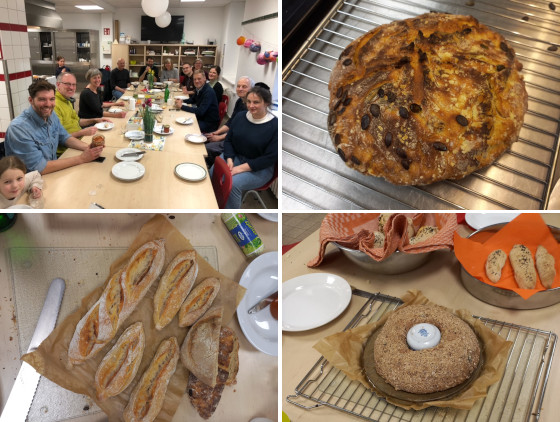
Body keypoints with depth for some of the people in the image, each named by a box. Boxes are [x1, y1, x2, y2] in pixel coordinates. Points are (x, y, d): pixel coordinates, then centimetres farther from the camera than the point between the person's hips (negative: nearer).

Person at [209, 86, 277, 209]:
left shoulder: (275, 125, -14)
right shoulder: (240, 117, 3)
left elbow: (270, 157, -16)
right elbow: (228, 140, 11)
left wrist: (241, 168, -20)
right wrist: (229, 160, -9)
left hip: (260, 168, -5)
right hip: (235, 156, 5)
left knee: (233, 184, -31)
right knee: (213, 173, -22)